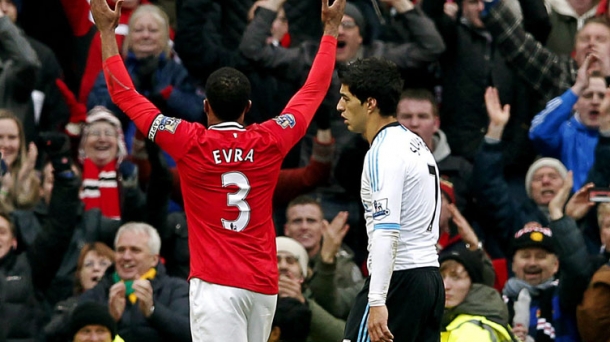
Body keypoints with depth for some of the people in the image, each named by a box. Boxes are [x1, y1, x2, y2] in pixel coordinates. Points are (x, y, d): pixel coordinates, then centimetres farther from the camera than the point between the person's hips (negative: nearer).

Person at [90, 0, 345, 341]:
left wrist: (107, 31, 11)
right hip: (264, 284, 5)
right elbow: (314, 91, 17)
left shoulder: (191, 144, -5)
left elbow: (125, 94, 2)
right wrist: (331, 29, 28)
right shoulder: (270, 142, 2)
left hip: (216, 284, -5)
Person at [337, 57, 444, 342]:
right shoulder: (417, 144, 17)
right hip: (430, 275, 9)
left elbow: (387, 230, -23)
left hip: (399, 278, -9)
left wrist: (377, 302, -28)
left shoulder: (384, 152, -13)